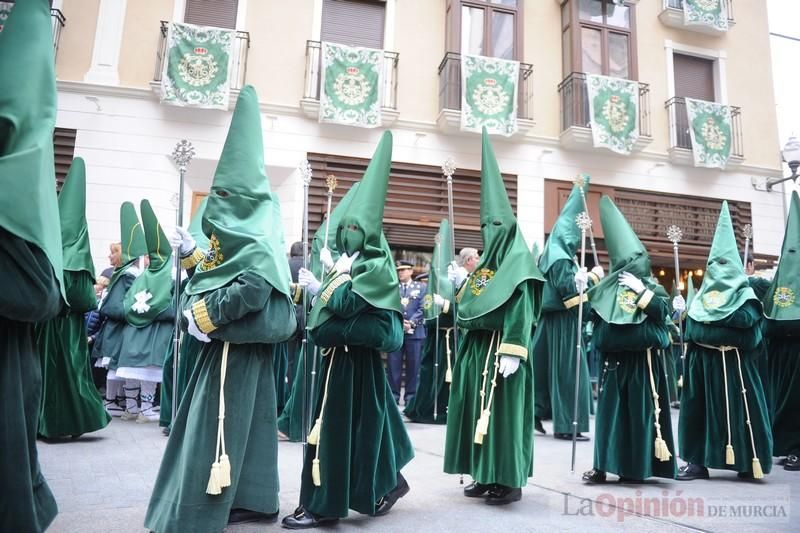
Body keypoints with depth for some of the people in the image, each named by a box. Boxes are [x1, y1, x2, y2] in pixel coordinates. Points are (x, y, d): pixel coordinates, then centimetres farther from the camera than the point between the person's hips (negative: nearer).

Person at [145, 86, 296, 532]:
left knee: (216, 424, -3)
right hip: (238, 341, 10)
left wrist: (205, 314, -20)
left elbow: (255, 288, -29)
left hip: (238, 345, -10)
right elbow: (221, 274, 17)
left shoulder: (255, 235, -17)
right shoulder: (241, 230, 12)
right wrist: (193, 253, 10)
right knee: (241, 421, 15)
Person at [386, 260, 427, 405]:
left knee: (413, 367, 3)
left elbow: (422, 309, 0)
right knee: (393, 366, 0)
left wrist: (411, 323, -14)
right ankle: (393, 397, 8)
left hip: (415, 332, -1)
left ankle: (411, 398, 11)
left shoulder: (421, 287, 9)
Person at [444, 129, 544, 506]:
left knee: (502, 410, -4)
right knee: (479, 407, 11)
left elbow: (520, 310, -19)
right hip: (478, 347, 9)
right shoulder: (488, 261, 16)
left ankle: (509, 480, 5)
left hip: (500, 349, -9)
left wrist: (511, 352, -24)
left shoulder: (517, 259, -9)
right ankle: (486, 475, 21)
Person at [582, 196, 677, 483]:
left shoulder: (651, 287, 5)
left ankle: (634, 467, 11)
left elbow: (662, 311, -11)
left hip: (642, 360, -2)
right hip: (614, 359, 2)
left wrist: (641, 290, -13)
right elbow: (591, 314, 8)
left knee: (640, 411, 2)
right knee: (609, 410, 1)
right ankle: (602, 464, 5)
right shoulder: (607, 288, 9)